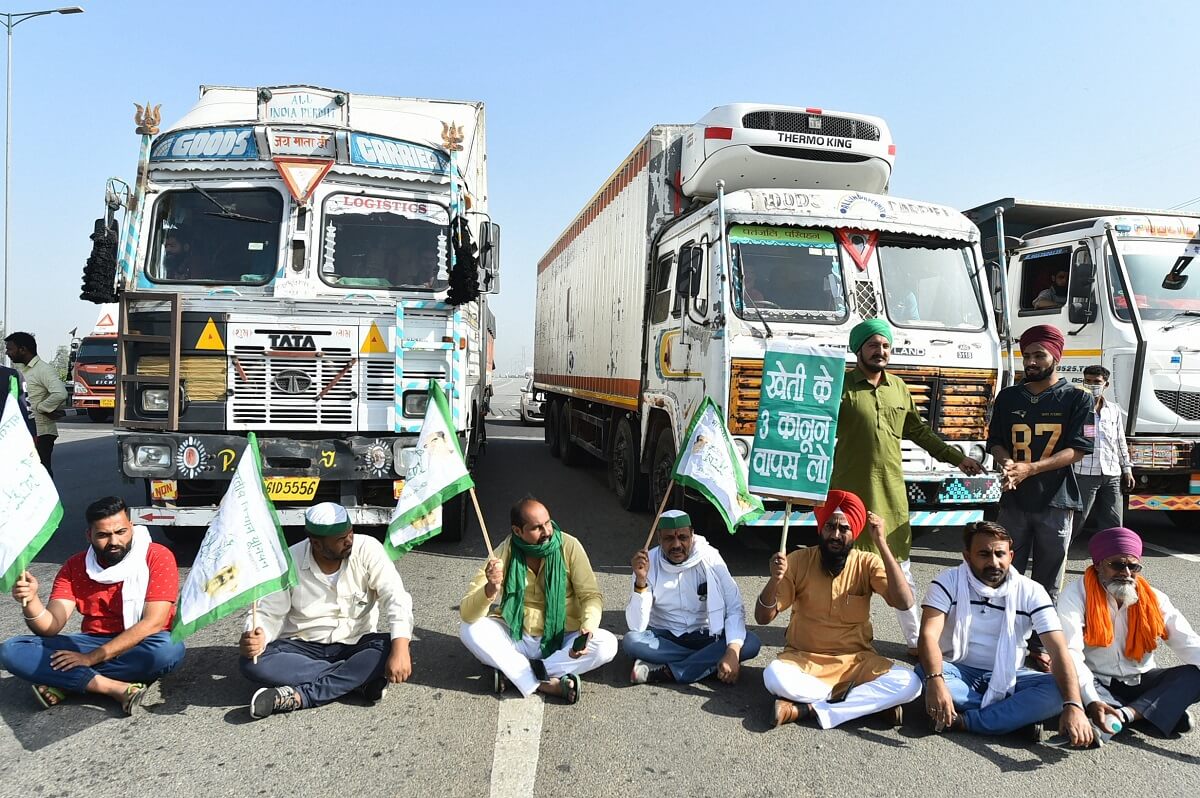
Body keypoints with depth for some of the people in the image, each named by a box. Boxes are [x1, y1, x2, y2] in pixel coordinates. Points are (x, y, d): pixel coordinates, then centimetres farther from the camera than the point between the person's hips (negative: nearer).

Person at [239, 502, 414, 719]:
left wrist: (400, 650, -37)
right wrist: (255, 636, -31)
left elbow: (395, 598, -22)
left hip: (356, 644, -1)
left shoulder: (367, 549, -15)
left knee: (388, 649, -32)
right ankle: (359, 680, -25)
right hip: (303, 647, 1)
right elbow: (268, 614, -6)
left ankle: (299, 696, -27)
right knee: (252, 662, -27)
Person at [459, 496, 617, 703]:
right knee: (470, 629, -24)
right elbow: (467, 613, -18)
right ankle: (547, 684, -28)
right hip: (516, 638, 0)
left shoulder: (569, 546, -13)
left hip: (562, 641, 0)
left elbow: (590, 595, -11)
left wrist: (588, 628, -32)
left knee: (607, 644, -26)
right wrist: (491, 589, -40)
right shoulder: (505, 553, -14)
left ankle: (513, 673, -22)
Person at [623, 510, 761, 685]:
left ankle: (665, 671, -26)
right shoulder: (649, 562, -13)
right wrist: (640, 581, -31)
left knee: (751, 642, -26)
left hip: (705, 638, 1)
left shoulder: (709, 558, -12)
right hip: (664, 638, -1)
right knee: (630, 641, -31)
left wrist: (732, 653, -31)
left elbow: (734, 608, -15)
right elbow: (636, 627, -17)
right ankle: (711, 664, -21)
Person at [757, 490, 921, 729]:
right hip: (804, 659, -1)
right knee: (775, 677, -34)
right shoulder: (799, 561, -7)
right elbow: (763, 618, -9)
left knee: (908, 683, -26)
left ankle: (808, 710, -22)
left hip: (856, 661, 1)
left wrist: (882, 545, -25)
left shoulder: (867, 563, -4)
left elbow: (904, 602, -21)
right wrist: (775, 580, -29)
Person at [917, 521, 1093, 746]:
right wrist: (935, 680, -44)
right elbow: (929, 635, -24)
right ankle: (1022, 714, -23)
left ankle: (963, 720, -26)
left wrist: (1073, 706, -35)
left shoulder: (1031, 592, -9)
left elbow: (1059, 651, -18)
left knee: (1058, 690, -27)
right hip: (960, 672, -1)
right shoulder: (948, 582, -12)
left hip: (1007, 678, 1)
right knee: (923, 673, -34)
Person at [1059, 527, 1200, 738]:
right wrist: (1092, 702, -37)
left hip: (1141, 682, 4)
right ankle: (1161, 712, -25)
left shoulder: (1153, 599, 2)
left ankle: (1124, 714, -28)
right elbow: (1071, 653, -22)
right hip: (1097, 684, -3)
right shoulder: (1076, 595, -12)